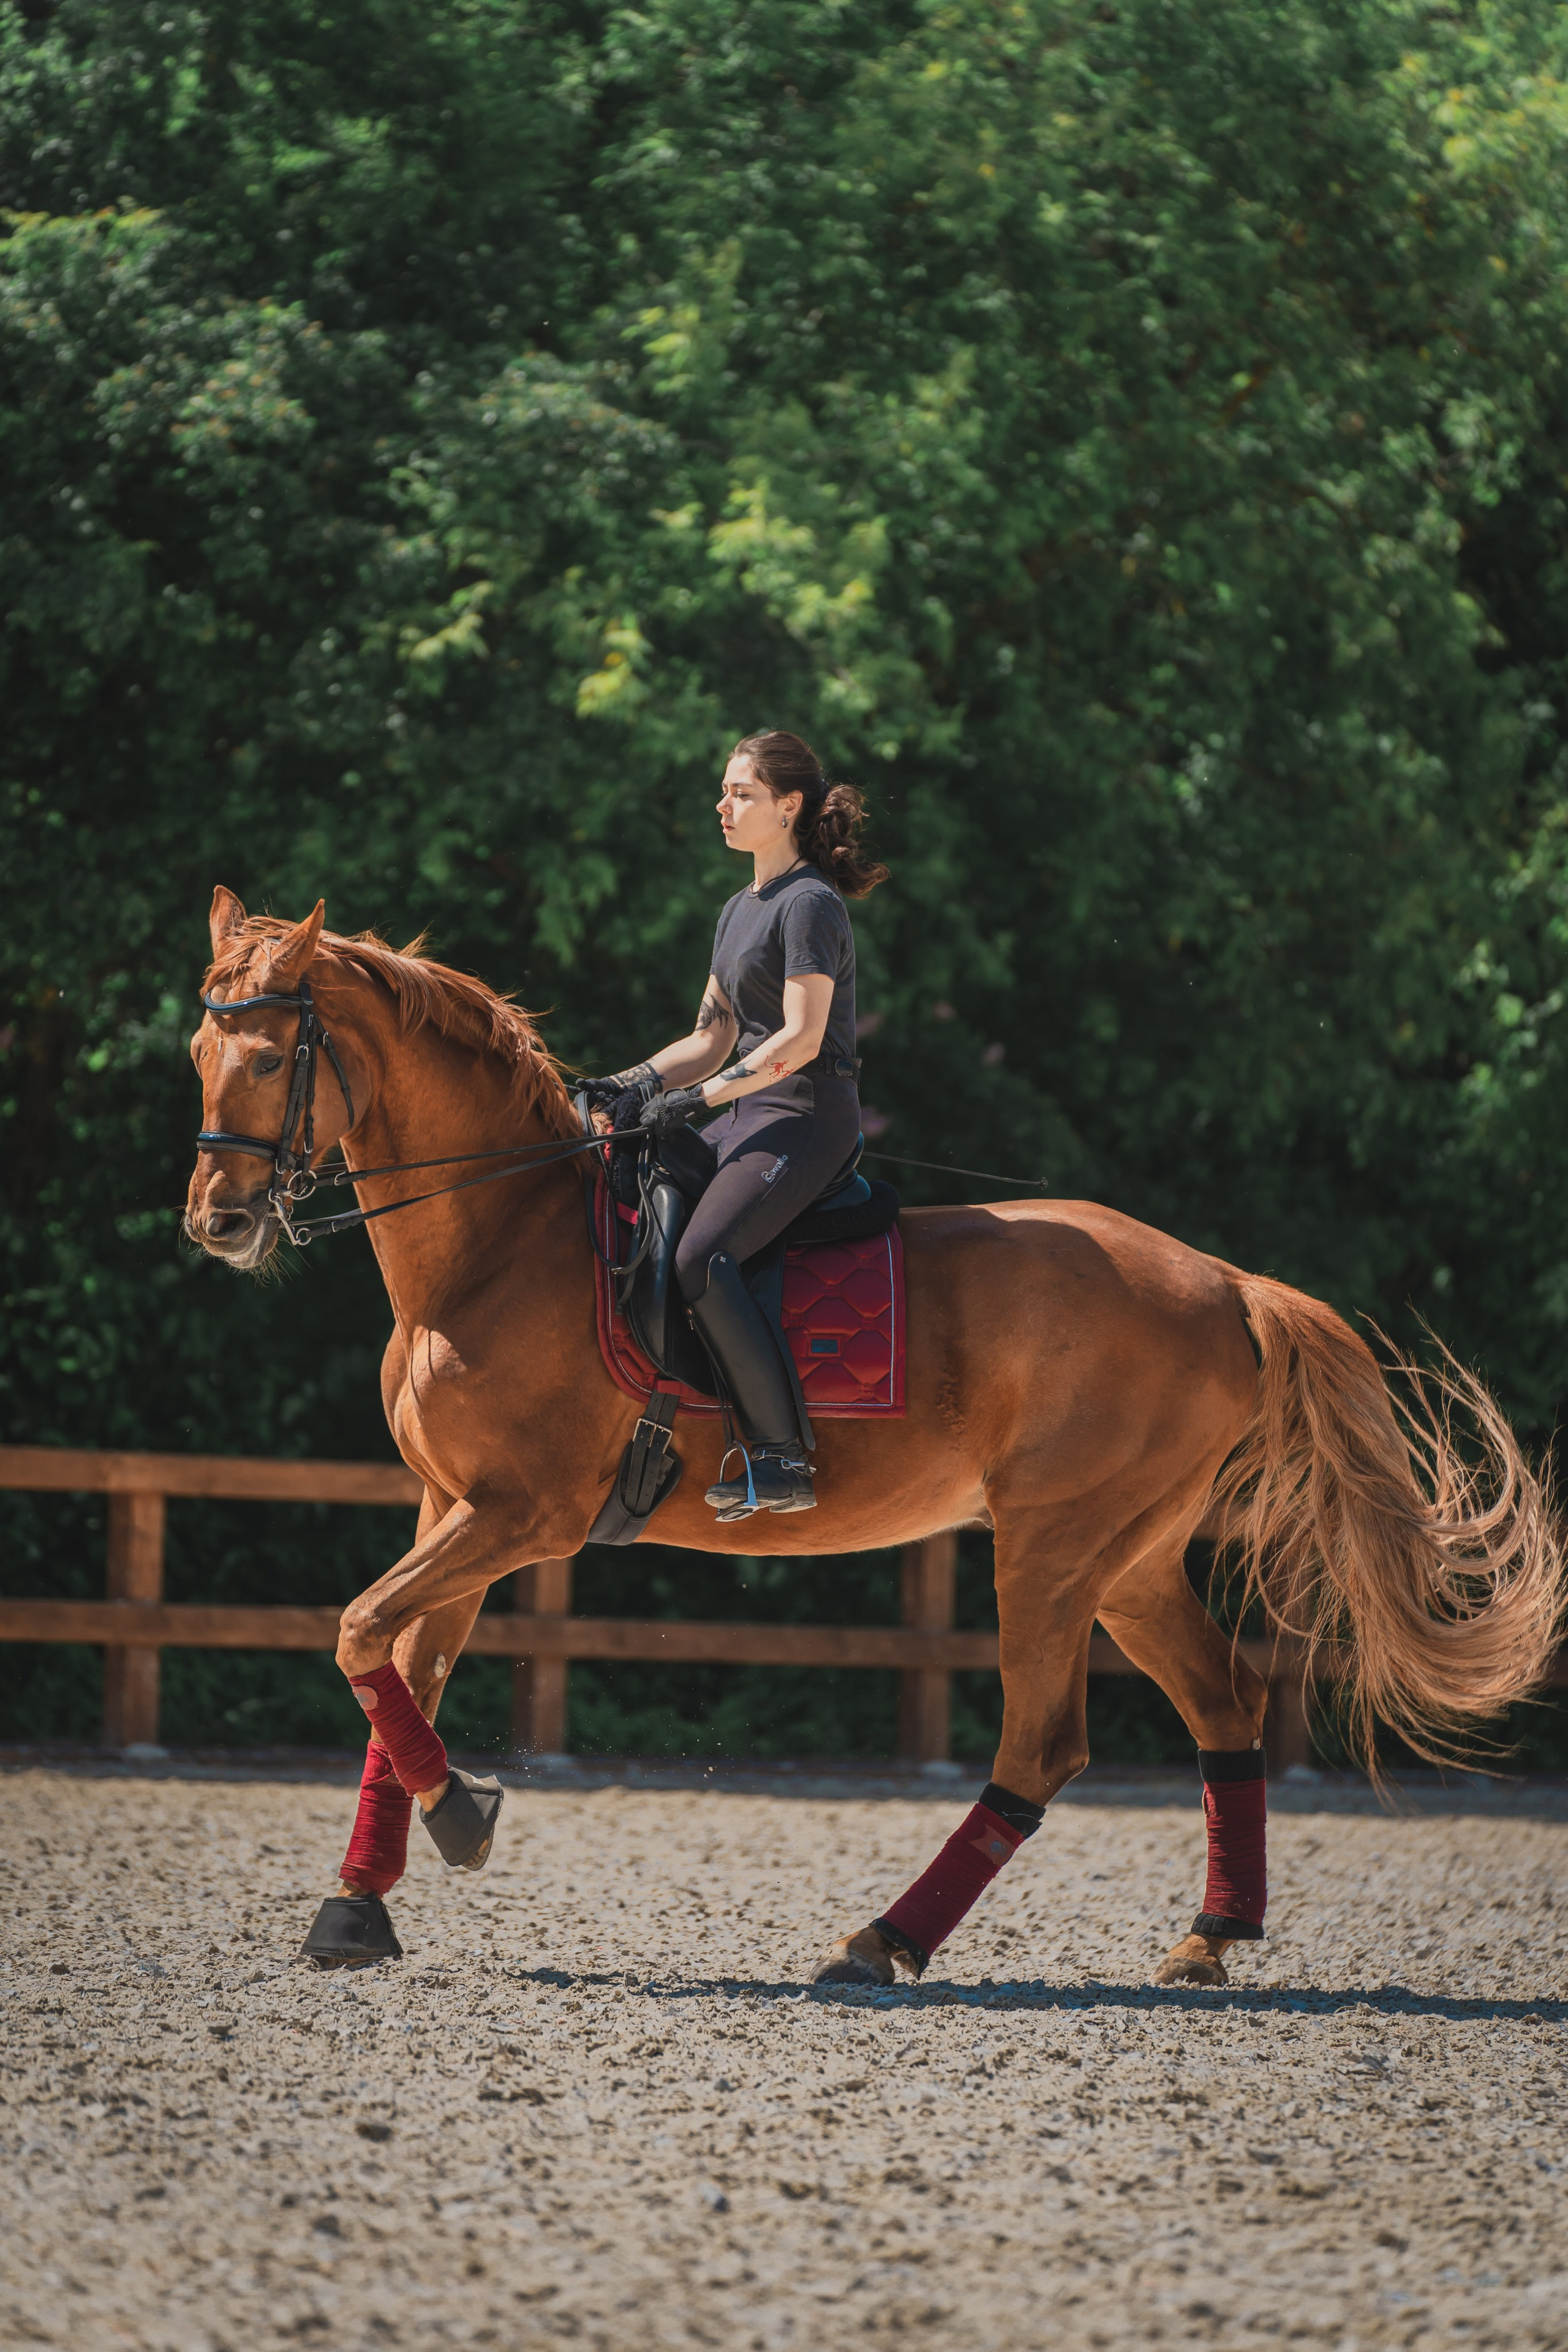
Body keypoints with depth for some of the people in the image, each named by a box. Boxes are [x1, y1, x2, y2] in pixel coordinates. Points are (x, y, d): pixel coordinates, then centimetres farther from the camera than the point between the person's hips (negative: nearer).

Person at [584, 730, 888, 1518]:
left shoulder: (810, 906, -10)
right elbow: (712, 1038, 19)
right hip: (751, 1118, 10)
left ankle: (782, 1461, -27)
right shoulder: (740, 912, 19)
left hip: (809, 1117, -10)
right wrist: (638, 1083, 2)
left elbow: (800, 1040, -18)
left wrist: (699, 1096, -20)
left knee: (701, 1257, -28)